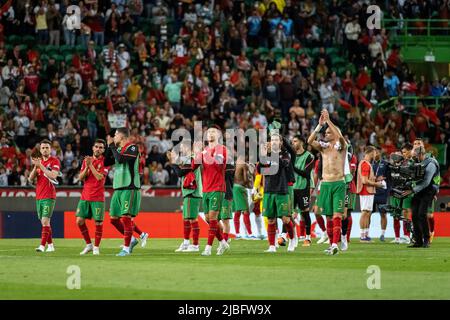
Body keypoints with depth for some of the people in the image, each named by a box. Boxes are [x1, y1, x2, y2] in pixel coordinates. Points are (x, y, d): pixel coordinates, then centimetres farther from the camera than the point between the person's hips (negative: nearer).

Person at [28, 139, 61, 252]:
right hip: (39, 196, 7)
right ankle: (50, 245, 18)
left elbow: (53, 176, -19)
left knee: (45, 220, -16)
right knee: (44, 222, 9)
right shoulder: (39, 161, 15)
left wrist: (41, 166, -18)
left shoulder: (55, 161, -4)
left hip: (49, 196, -7)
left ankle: (42, 245, -21)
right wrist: (35, 167, -6)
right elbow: (30, 179, 10)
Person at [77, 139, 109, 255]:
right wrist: (87, 166, -10)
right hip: (85, 196, 5)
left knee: (98, 222, -4)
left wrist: (91, 165, -15)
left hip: (98, 197, -5)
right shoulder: (86, 160, 12)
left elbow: (100, 177, -16)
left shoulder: (104, 162, -3)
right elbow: (81, 177, 5)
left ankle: (96, 247, 8)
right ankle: (88, 244, 13)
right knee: (79, 220, -1)